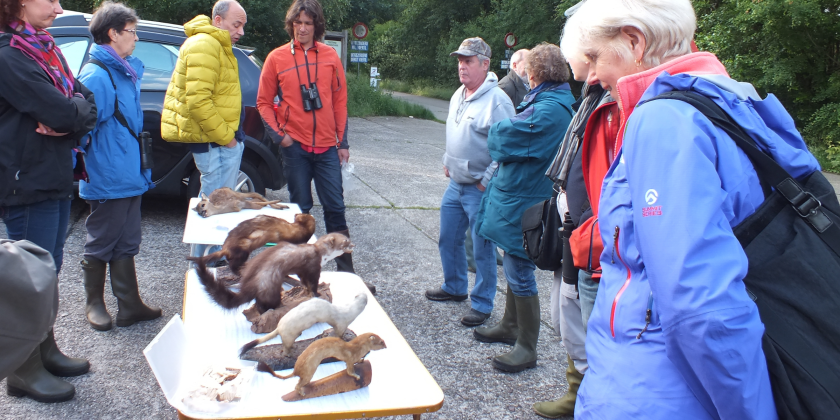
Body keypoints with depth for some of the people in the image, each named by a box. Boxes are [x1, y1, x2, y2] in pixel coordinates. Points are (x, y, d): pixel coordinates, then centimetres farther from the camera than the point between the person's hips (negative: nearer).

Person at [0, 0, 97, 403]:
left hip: (55, 179, 8)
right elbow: (61, 111, -23)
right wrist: (77, 109, -3)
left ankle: (46, 350, 31)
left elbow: (87, 104, 7)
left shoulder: (46, 49, 12)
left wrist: (68, 120, -12)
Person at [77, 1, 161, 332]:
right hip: (107, 180, -9)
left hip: (128, 177, 9)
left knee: (126, 244, 13)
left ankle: (130, 306, 22)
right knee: (101, 244, 7)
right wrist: (81, 168, -18)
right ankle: (94, 304, 24)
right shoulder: (96, 76, -17)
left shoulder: (126, 72, 13)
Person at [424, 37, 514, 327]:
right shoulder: (458, 95, 10)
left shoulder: (497, 101, -18)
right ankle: (454, 287, 39)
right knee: (448, 240, 19)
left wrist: (486, 181, -18)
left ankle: (482, 304, 15)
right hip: (455, 184, 9)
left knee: (482, 250, 2)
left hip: (480, 190, -9)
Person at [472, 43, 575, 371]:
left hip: (523, 201, -10)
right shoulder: (551, 101, 12)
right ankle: (510, 326, 38)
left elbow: (505, 138, -18)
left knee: (520, 273, -1)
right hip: (515, 193, 10)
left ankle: (527, 348, 12)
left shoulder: (550, 109, -22)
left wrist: (497, 130, 1)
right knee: (516, 267, 21)